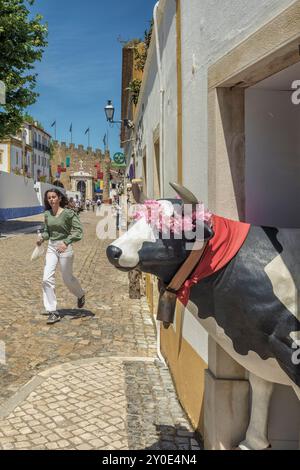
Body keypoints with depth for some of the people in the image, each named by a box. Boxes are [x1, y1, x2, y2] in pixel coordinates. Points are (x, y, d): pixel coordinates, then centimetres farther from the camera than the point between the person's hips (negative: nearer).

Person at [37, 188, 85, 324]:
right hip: (51, 247, 5)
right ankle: (53, 313, 1)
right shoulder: (47, 214, 6)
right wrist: (42, 238, -2)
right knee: (47, 279, -7)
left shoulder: (68, 213, -11)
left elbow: (78, 230, -17)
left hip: (65, 247, -5)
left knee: (67, 278, 9)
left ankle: (80, 295, 43)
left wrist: (66, 243, -28)